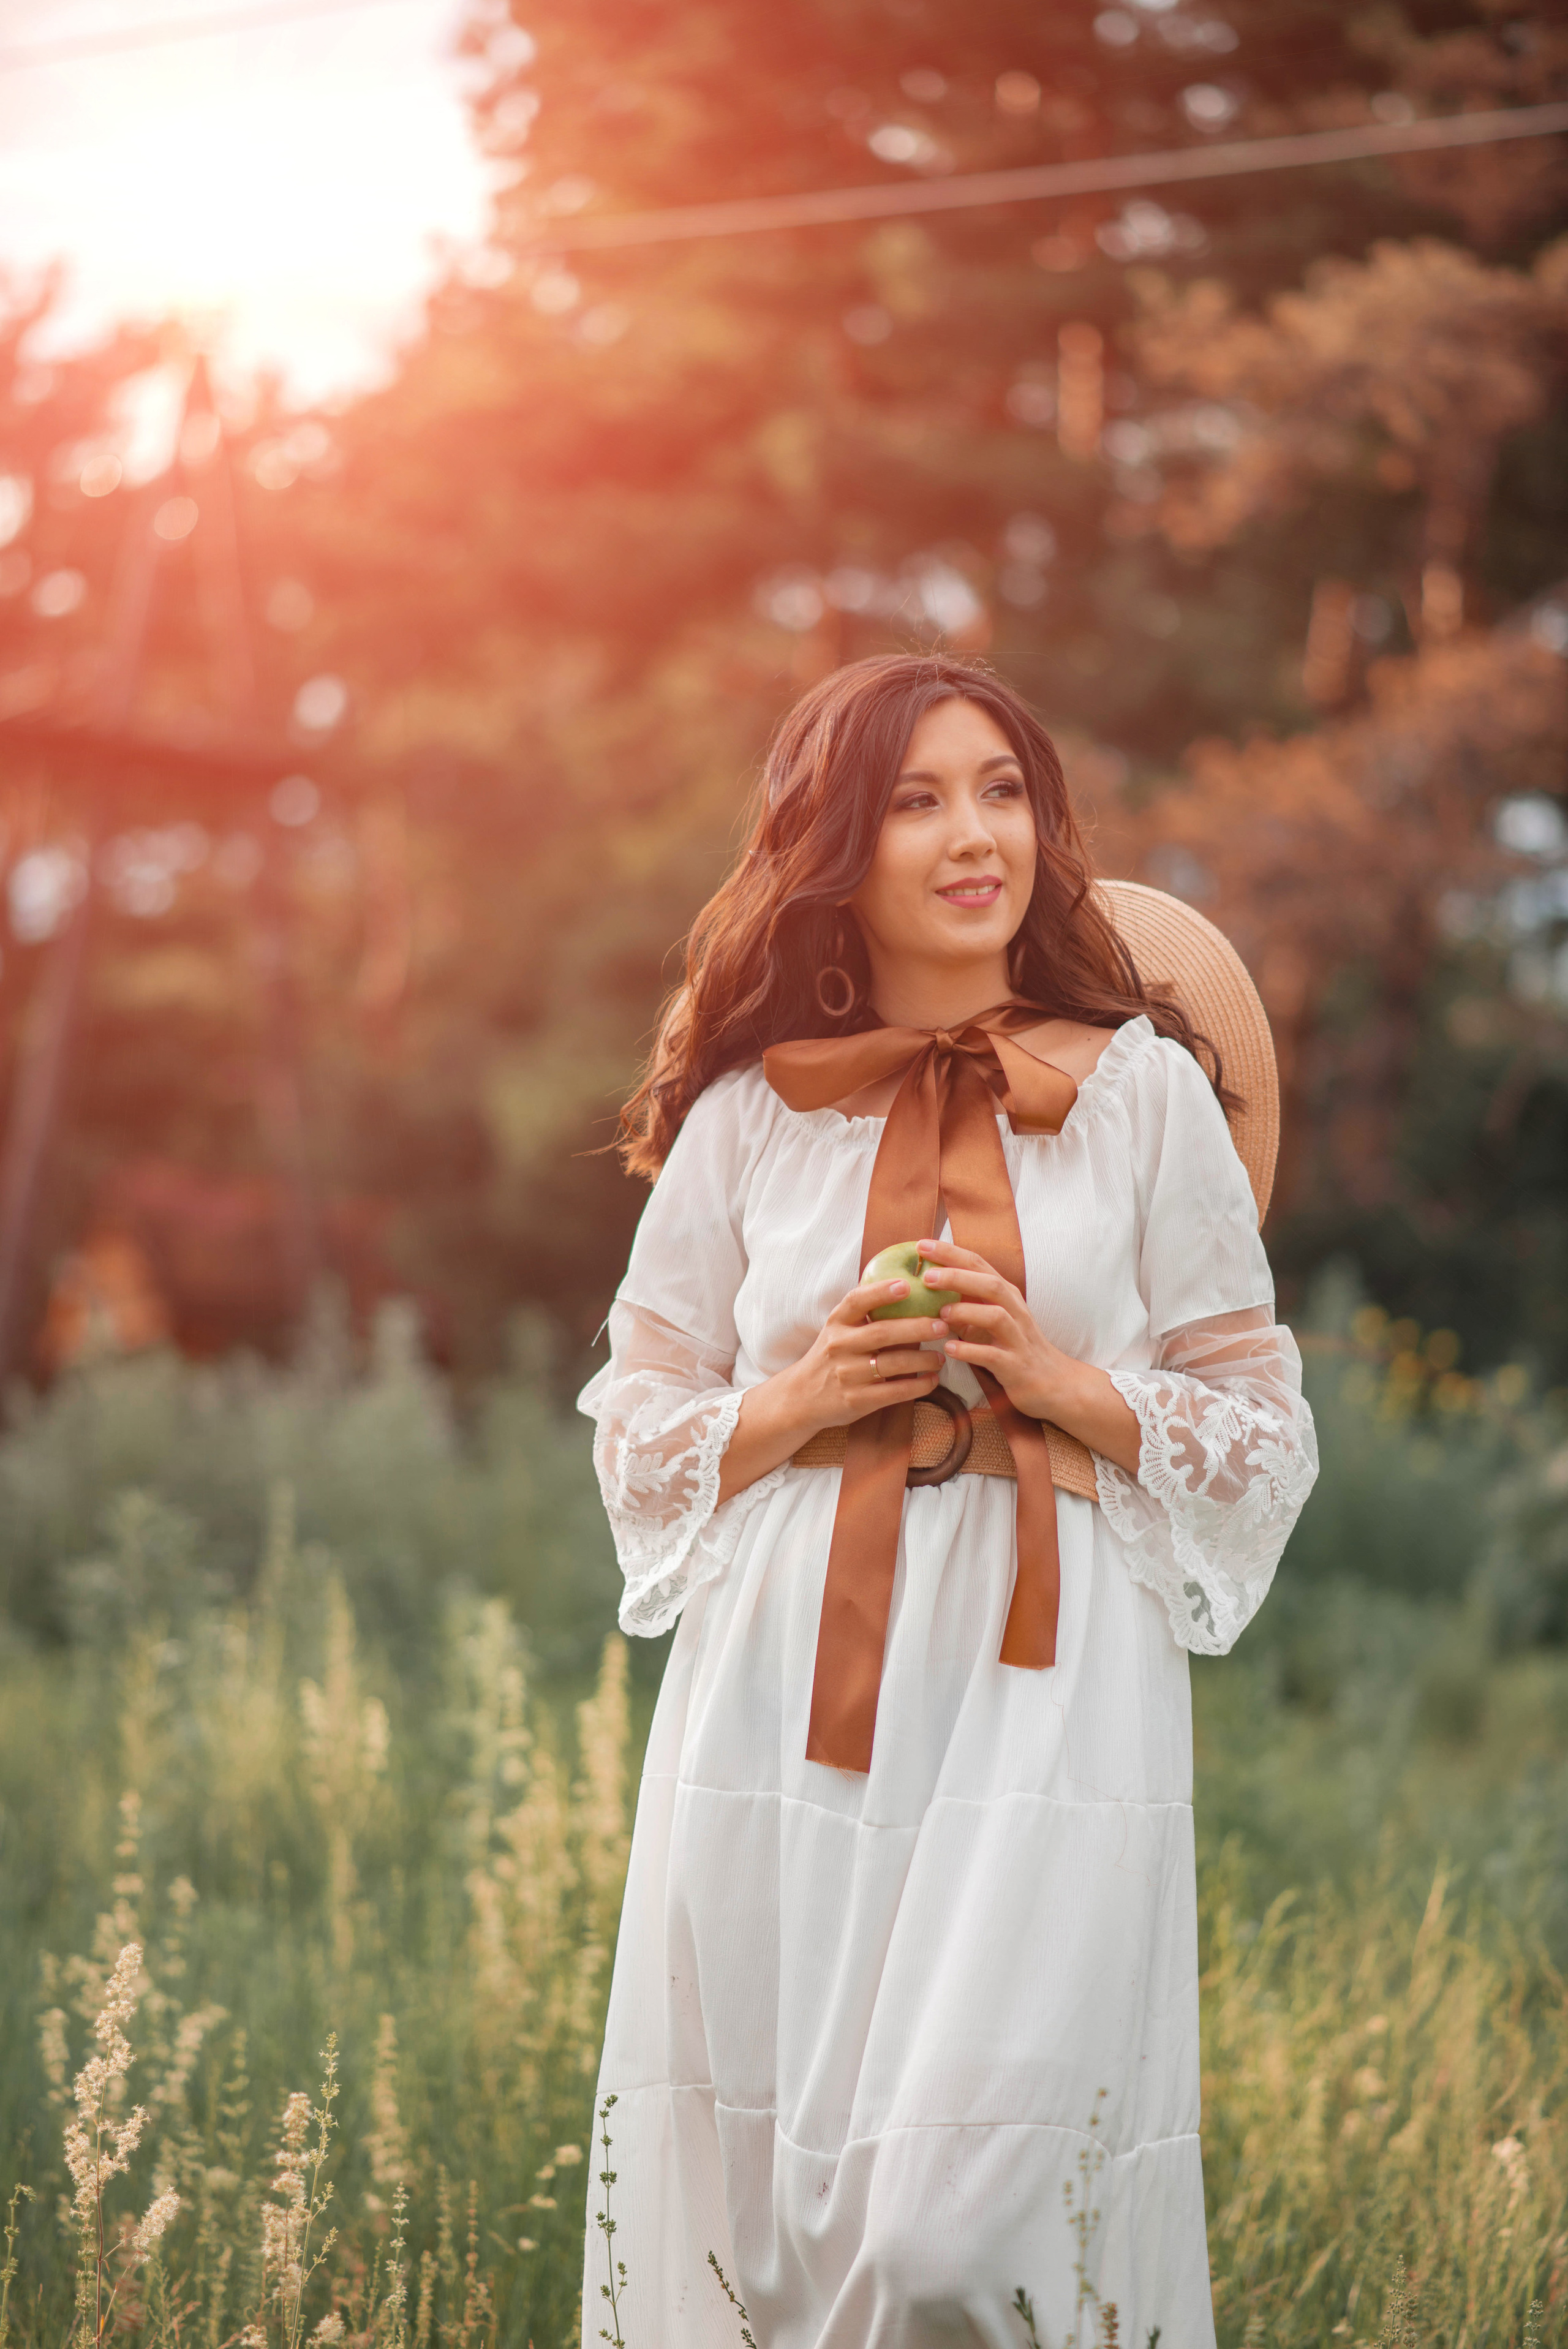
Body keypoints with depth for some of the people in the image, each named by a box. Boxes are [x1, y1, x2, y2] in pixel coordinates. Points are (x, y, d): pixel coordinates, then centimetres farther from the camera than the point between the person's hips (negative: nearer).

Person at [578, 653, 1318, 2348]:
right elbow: (639, 1434, 13)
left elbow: (1265, 1434, 8)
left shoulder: (1144, 1089, 7)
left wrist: (1067, 1383, -8)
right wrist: (805, 1397, -5)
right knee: (764, 2192, 2)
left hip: (1048, 1684, -1)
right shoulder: (746, 1113, 10)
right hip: (790, 1691, 2)